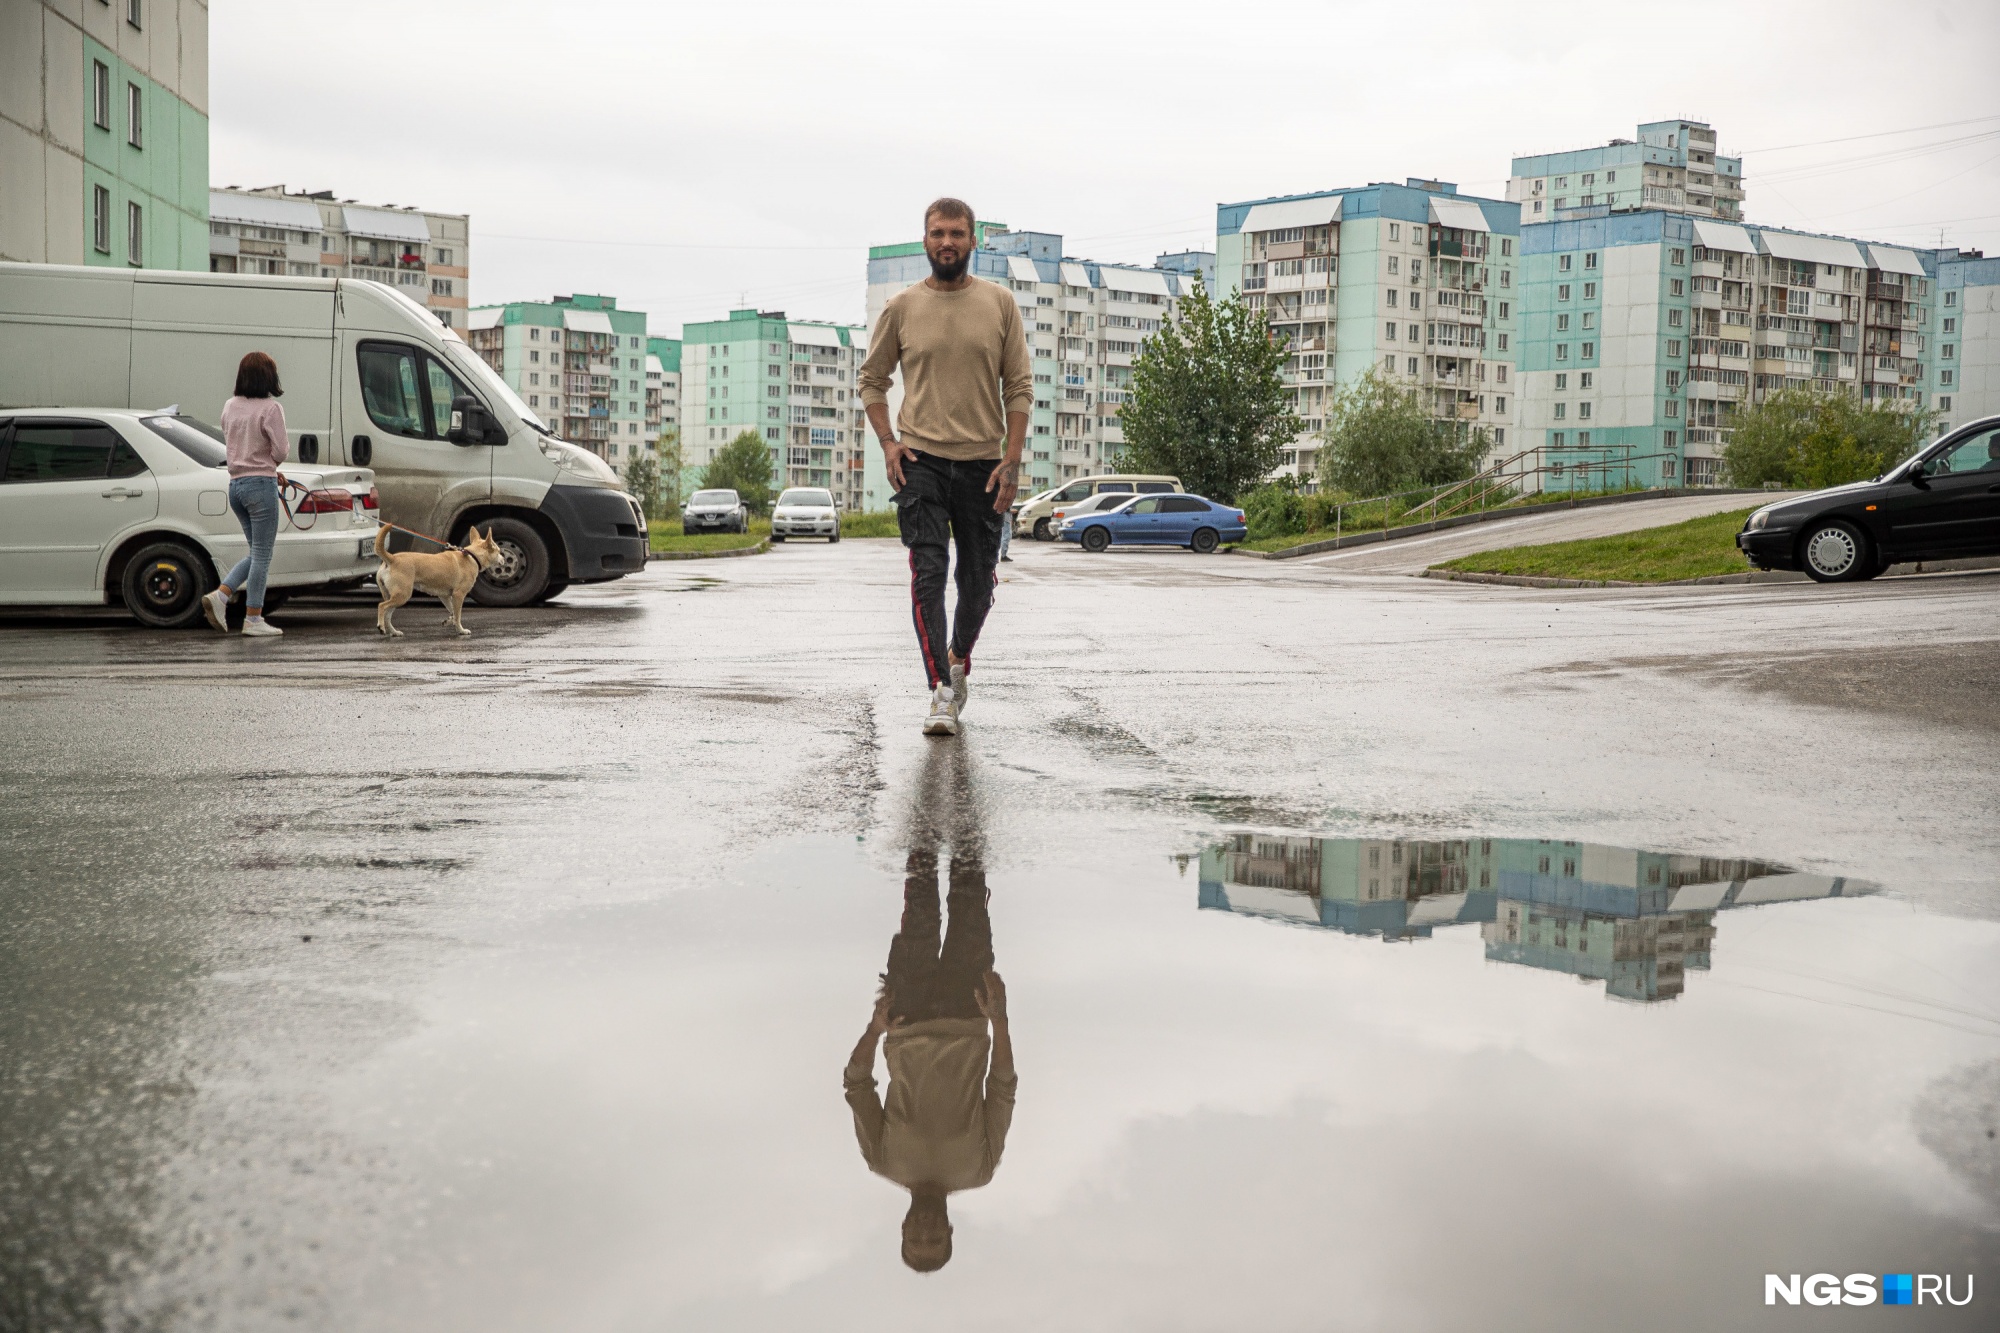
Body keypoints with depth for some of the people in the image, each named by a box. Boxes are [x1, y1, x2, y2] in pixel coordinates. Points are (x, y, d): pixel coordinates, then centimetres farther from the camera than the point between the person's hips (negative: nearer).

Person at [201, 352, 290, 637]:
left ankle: (220, 595, 3)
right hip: (261, 484, -7)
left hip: (236, 484, 7)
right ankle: (253, 619, 4)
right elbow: (281, 452, -14)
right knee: (262, 555, 1)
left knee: (257, 553, 17)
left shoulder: (230, 407, 9)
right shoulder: (270, 408, -12)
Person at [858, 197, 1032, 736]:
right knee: (928, 575, -12)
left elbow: (1019, 387, 3)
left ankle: (958, 658, 36)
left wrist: (1012, 460, -5)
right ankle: (942, 693, -12)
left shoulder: (999, 303, 3)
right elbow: (871, 379, 13)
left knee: (978, 582, 10)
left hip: (983, 463, 1)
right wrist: (888, 443, -1)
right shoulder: (901, 307, 3)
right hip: (921, 461, -1)